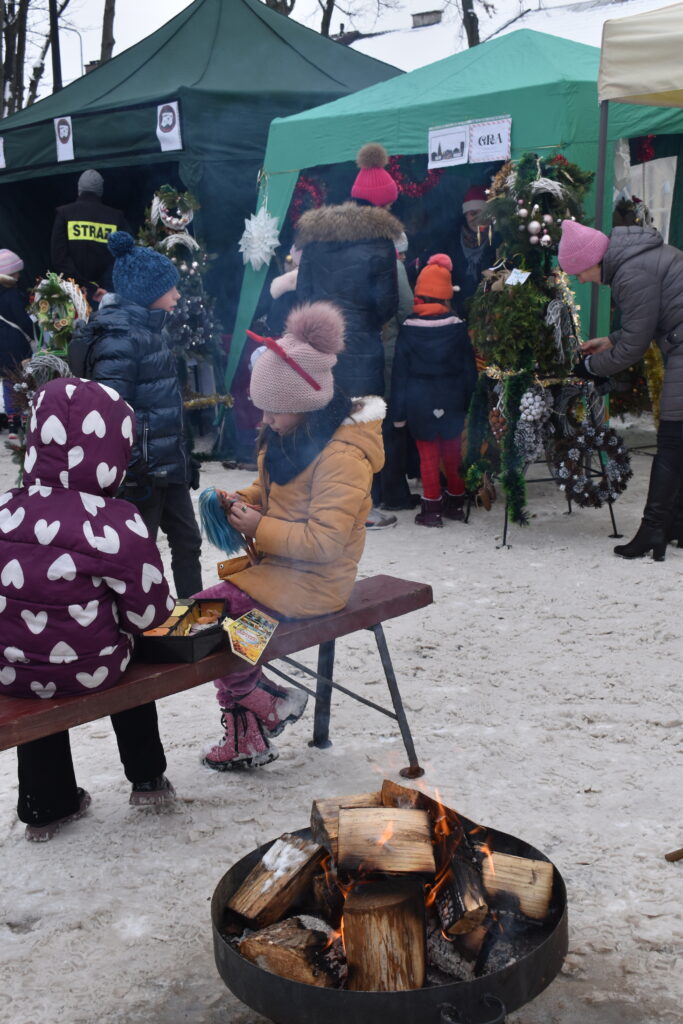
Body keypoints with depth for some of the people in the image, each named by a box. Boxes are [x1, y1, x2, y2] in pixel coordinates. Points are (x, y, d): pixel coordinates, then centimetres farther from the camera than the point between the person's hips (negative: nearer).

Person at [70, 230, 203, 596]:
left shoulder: (146, 326, 11)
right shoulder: (120, 336, -19)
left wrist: (182, 456, 22)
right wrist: (129, 475, -23)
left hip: (168, 463, 10)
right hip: (142, 471, -10)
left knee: (187, 540, 18)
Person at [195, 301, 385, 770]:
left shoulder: (343, 457, -21)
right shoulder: (290, 437, 8)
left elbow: (324, 541, -25)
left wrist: (260, 529, -20)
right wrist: (242, 500, 1)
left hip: (312, 582, -9)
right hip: (276, 565, 9)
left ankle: (269, 705, 5)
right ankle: (248, 735, 7)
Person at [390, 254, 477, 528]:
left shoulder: (408, 329, -7)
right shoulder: (458, 327, -4)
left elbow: (399, 372, -4)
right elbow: (469, 367, 0)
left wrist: (397, 411, 2)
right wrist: (469, 402, 9)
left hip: (419, 403, -1)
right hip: (452, 402, 2)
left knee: (428, 455, 4)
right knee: (453, 453, 12)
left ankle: (432, 508, 7)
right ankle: (455, 502, 23)